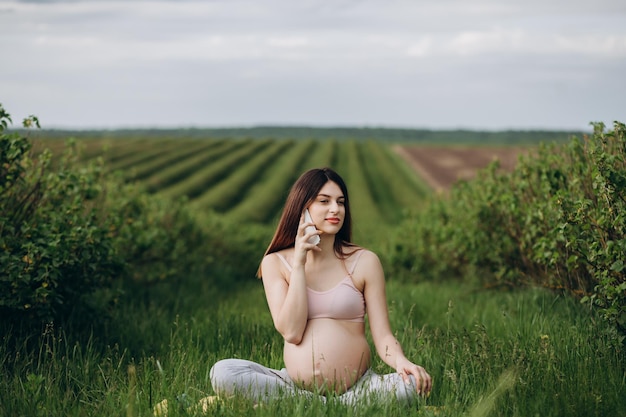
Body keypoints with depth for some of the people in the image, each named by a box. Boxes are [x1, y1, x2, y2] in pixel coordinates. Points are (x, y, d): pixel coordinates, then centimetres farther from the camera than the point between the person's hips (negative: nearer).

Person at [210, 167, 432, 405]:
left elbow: (382, 336, -1)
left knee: (413, 384, -30)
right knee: (222, 372, -24)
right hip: (295, 383, 0)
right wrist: (299, 263, -8)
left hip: (358, 385, 0)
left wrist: (401, 362, -24)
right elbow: (291, 332, -7)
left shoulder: (364, 261, 4)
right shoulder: (276, 263, 5)